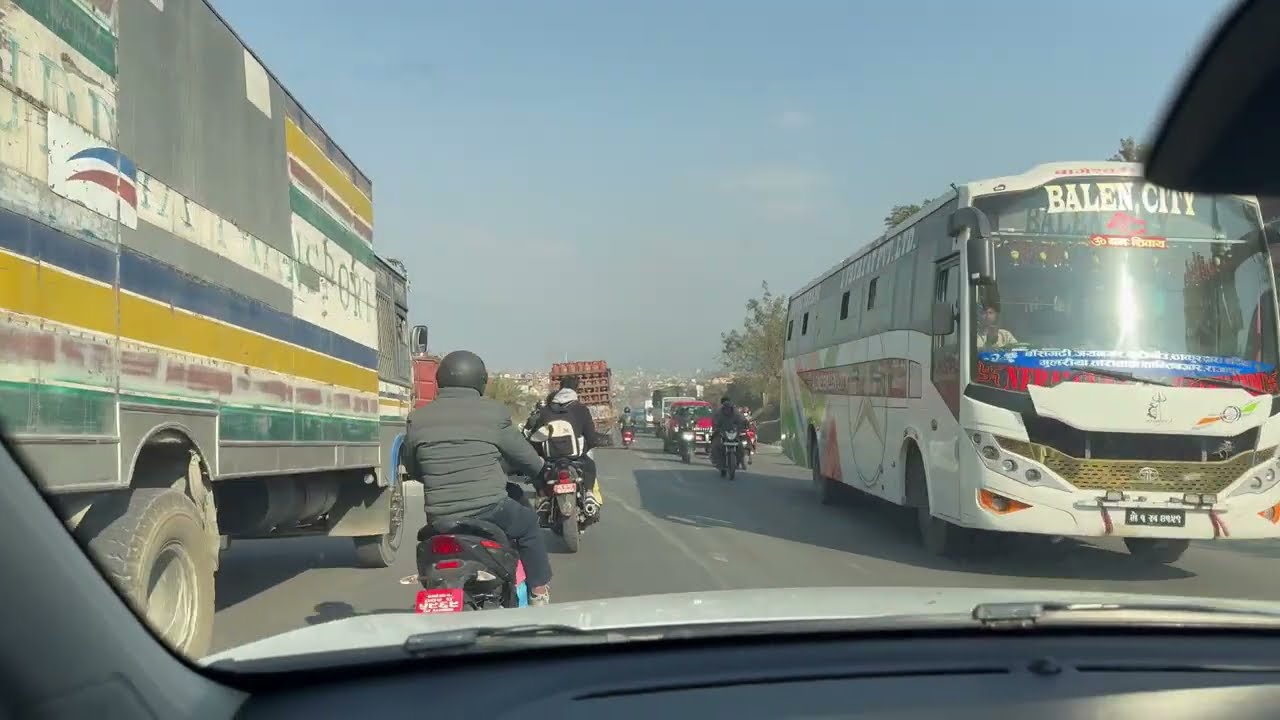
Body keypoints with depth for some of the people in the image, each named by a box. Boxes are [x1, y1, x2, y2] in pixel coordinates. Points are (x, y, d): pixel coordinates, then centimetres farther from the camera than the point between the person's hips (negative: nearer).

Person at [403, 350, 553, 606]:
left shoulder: (417, 419, 4)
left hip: (440, 520, 3)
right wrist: (543, 471, 29)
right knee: (528, 523, 25)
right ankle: (539, 592, 26)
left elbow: (413, 470, 14)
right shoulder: (494, 413, -4)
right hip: (489, 510, -3)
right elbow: (524, 456, 8)